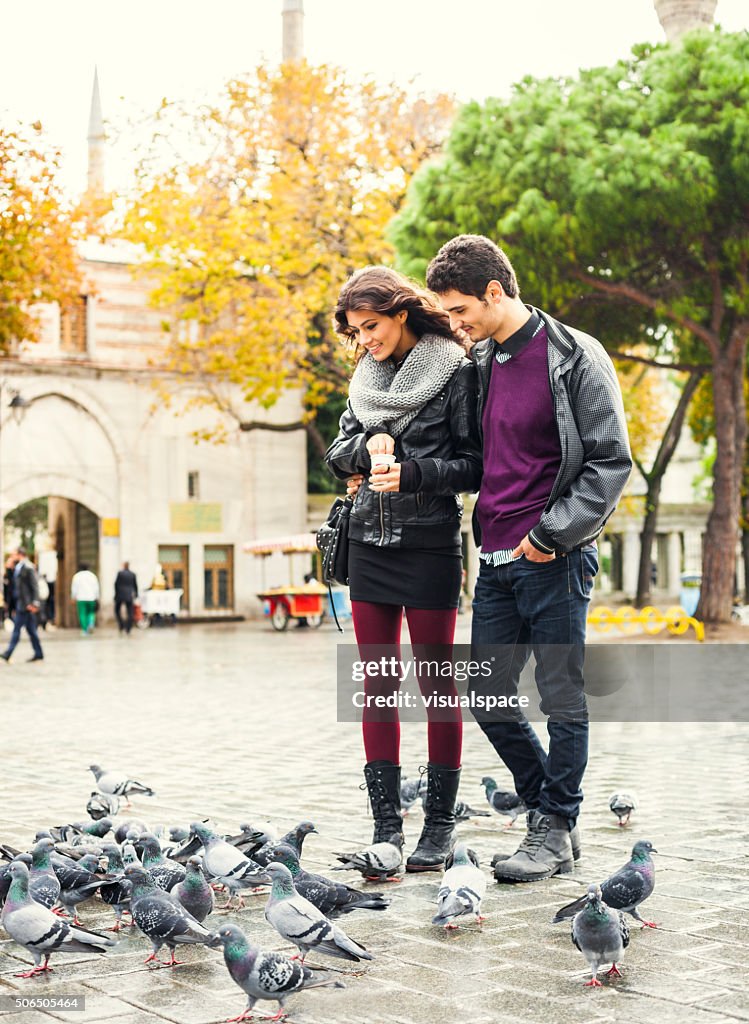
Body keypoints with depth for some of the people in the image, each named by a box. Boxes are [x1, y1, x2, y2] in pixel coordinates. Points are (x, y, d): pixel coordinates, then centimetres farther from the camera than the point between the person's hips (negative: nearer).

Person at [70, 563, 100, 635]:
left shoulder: (77, 576, 0)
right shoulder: (92, 575, 5)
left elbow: (74, 588, -1)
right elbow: (96, 587, 4)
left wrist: (74, 598, 7)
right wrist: (97, 598, 8)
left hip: (81, 599, -2)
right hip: (91, 598, 2)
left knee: (82, 614, 3)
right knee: (91, 613, 15)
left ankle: (85, 631, -2)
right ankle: (91, 624, -11)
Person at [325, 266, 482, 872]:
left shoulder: (456, 373, -5)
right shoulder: (366, 374, 13)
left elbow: (475, 465, -6)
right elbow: (338, 451, 14)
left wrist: (412, 473, -19)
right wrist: (368, 448, -7)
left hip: (430, 544, -6)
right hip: (370, 543, 6)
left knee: (437, 683, 1)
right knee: (378, 684, 5)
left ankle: (440, 825, 9)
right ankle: (386, 824, 11)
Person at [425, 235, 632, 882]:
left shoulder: (574, 357, -8)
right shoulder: (482, 362, 12)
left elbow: (611, 462, -10)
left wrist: (551, 532, -15)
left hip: (554, 560, -7)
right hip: (497, 560, 7)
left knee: (562, 697, 1)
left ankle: (557, 830, 13)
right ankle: (546, 806, 24)